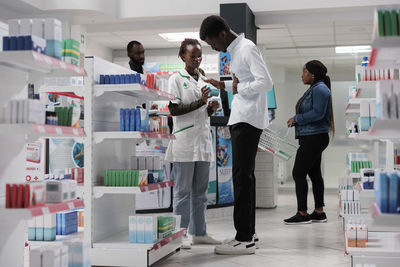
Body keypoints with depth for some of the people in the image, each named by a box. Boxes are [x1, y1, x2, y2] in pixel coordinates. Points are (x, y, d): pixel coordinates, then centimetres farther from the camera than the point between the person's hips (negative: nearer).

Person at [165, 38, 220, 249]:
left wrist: (211, 109, 1)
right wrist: (200, 103, -17)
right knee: (183, 190, -4)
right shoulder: (176, 79, 0)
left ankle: (199, 232, 14)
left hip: (203, 140, 6)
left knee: (200, 190, 8)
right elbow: (174, 109, -10)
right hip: (184, 141, -6)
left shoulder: (203, 80, 19)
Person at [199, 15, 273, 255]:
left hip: (248, 119, -10)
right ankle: (250, 234, 17)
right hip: (241, 118, 10)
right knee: (245, 175, 11)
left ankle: (244, 240, -5)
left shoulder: (247, 49, -12)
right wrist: (224, 85, 15)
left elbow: (266, 82, -20)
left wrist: (239, 88, -12)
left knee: (242, 176, -9)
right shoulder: (236, 51, 17)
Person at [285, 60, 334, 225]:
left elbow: (317, 113, -22)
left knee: (298, 173, -8)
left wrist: (297, 119, -14)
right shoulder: (314, 89, 19)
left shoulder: (320, 89, -13)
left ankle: (302, 214, -4)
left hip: (314, 138, -11)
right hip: (313, 138, 11)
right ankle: (319, 213, 16)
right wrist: (296, 120, 6)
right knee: (314, 174, 11)